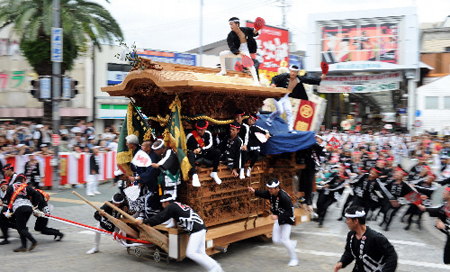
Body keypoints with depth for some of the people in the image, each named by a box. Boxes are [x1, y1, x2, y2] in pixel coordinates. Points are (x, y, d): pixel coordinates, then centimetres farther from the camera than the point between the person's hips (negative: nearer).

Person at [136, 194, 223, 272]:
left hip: (196, 230, -10)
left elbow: (160, 218, -1)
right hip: (201, 228, 10)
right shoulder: (180, 205, 24)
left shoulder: (171, 206, -2)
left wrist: (144, 221, 5)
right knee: (200, 254, 9)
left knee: (190, 253, -13)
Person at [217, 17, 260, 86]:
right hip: (237, 51, 2)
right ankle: (223, 71, 11)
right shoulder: (231, 35, -12)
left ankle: (256, 81, -24)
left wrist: (255, 30, -17)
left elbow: (253, 33, 7)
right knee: (222, 54, -7)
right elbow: (232, 47, -17)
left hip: (245, 51, -2)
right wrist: (239, 52, -29)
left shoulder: (245, 30, -10)